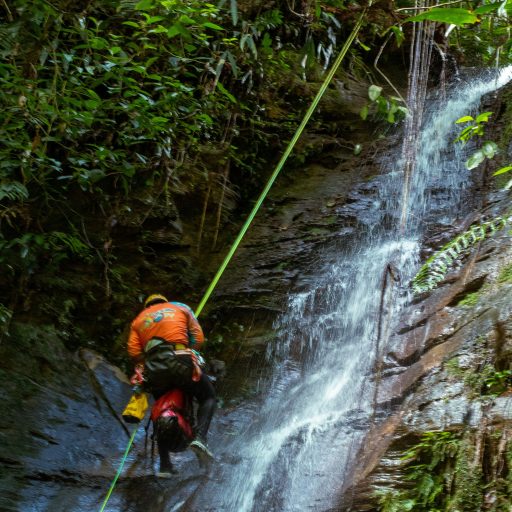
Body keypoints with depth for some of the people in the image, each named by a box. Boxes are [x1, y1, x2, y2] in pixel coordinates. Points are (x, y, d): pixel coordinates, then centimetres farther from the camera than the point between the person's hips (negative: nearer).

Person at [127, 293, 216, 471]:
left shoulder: (138, 320, 27)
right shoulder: (181, 308, 25)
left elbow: (134, 352, 10)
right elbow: (198, 338, 13)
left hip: (153, 368, 3)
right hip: (180, 360, -2)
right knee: (208, 398, 15)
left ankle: (164, 463, 17)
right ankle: (200, 437, -12)